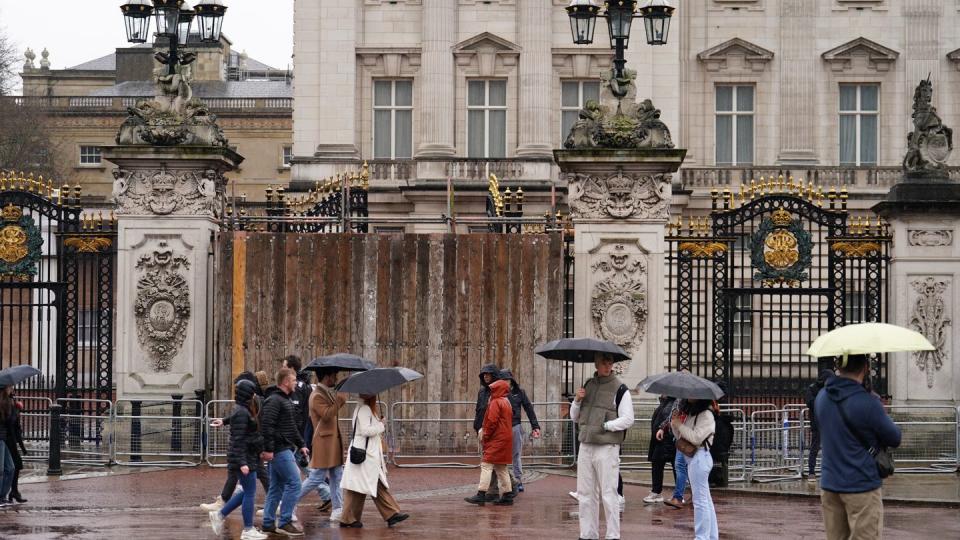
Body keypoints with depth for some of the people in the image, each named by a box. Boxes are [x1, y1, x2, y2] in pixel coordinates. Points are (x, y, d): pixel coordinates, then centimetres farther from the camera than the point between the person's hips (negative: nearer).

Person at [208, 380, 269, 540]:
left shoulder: (243, 410, 11)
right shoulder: (241, 413, -18)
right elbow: (238, 440, -22)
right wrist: (242, 463, -24)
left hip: (248, 457, 10)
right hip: (244, 458, -10)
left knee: (247, 492, 15)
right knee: (250, 493, -3)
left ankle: (220, 515, 22)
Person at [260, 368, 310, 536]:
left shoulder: (285, 400, 19)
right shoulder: (274, 400, -13)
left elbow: (292, 426, 27)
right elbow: (267, 425, -21)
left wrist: (301, 445, 25)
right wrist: (268, 449, -25)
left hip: (284, 449, 11)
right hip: (280, 450, -11)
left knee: (277, 487, 12)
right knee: (294, 483, -11)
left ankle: (268, 523, 15)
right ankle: (284, 522, -9)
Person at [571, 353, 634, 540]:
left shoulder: (620, 389, -5)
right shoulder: (588, 385, 13)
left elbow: (628, 419, -9)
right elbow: (574, 417, 18)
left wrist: (605, 426, -14)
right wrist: (577, 401, 0)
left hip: (607, 447, -6)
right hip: (586, 446, 6)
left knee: (608, 494, -5)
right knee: (585, 494, 9)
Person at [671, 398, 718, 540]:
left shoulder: (706, 415, -12)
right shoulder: (689, 413, 14)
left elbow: (696, 437, -21)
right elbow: (679, 436, 18)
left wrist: (679, 424, -14)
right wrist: (674, 424, 0)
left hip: (699, 456, -10)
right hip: (692, 457, 10)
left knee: (700, 500, -7)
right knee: (706, 500, 13)